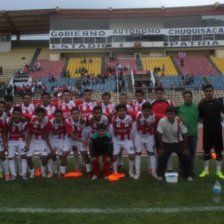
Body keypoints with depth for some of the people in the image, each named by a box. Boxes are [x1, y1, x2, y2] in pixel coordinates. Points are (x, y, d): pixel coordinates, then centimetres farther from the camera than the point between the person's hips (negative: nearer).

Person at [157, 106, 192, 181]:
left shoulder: (180, 121, -21)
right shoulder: (162, 121, -24)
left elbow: (184, 135, -10)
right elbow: (160, 135, -14)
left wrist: (185, 149, -7)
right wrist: (161, 148, -11)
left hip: (178, 142, 1)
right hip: (166, 143, 0)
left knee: (185, 157, -2)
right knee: (162, 158, -10)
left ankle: (187, 175, 17)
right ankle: (160, 175, 9)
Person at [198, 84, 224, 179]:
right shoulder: (202, 103, 1)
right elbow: (200, 116, 4)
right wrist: (199, 106, -7)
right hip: (207, 130, 1)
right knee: (206, 151, 8)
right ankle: (205, 170, 22)